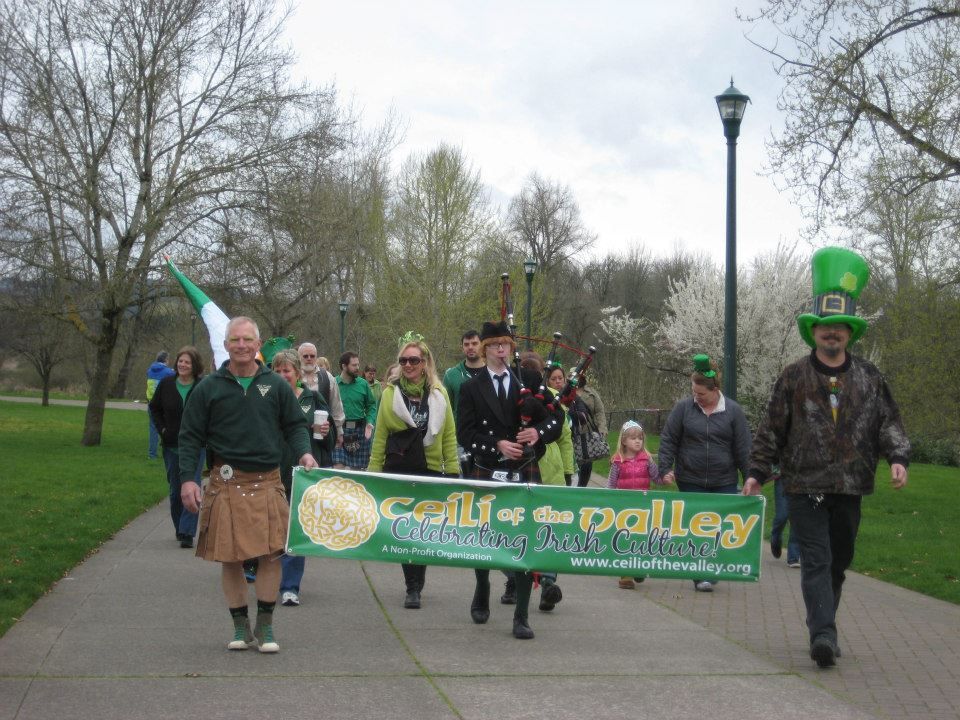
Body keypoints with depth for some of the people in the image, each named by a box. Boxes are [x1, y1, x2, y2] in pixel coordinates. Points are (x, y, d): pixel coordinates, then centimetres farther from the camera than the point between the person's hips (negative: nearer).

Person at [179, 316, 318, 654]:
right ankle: (240, 626, 18)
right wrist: (187, 479, -5)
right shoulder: (209, 387, 3)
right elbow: (190, 436, 4)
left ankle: (265, 626, 10)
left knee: (271, 554, -3)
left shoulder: (276, 385, 6)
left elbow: (295, 424, 12)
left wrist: (304, 452, -7)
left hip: (267, 481, 1)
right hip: (226, 483, 0)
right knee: (230, 557, 4)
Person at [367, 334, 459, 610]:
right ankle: (413, 587, 7)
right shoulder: (390, 393, 4)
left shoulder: (439, 394, 4)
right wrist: (373, 472, 3)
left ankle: (415, 585, 13)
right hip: (398, 470, 0)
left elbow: (449, 435, 6)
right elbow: (380, 436, 6)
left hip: (431, 471, 0)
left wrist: (452, 471, 0)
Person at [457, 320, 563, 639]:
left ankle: (521, 616, 0)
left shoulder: (530, 381, 6)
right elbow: (465, 433, -4)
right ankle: (481, 598, 39)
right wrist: (498, 445, -18)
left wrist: (538, 432, -18)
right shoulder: (471, 388, 3)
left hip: (525, 474, 0)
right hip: (487, 474, 0)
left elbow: (556, 420, 3)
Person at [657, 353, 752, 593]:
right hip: (691, 481, 0)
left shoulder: (733, 411, 0)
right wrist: (666, 469, -5)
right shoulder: (683, 408, 1)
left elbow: (743, 448, 2)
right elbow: (668, 440, 4)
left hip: (724, 483, 0)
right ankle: (700, 576, 8)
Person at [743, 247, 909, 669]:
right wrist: (757, 473, 1)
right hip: (805, 486, -3)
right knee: (816, 561, -10)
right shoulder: (793, 377, 1)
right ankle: (823, 634, -17)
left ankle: (821, 624, 29)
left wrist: (897, 458, -9)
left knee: (839, 560, 13)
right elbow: (771, 430, 4)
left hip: (849, 489, 3)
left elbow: (888, 421, 8)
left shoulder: (869, 378, 7)